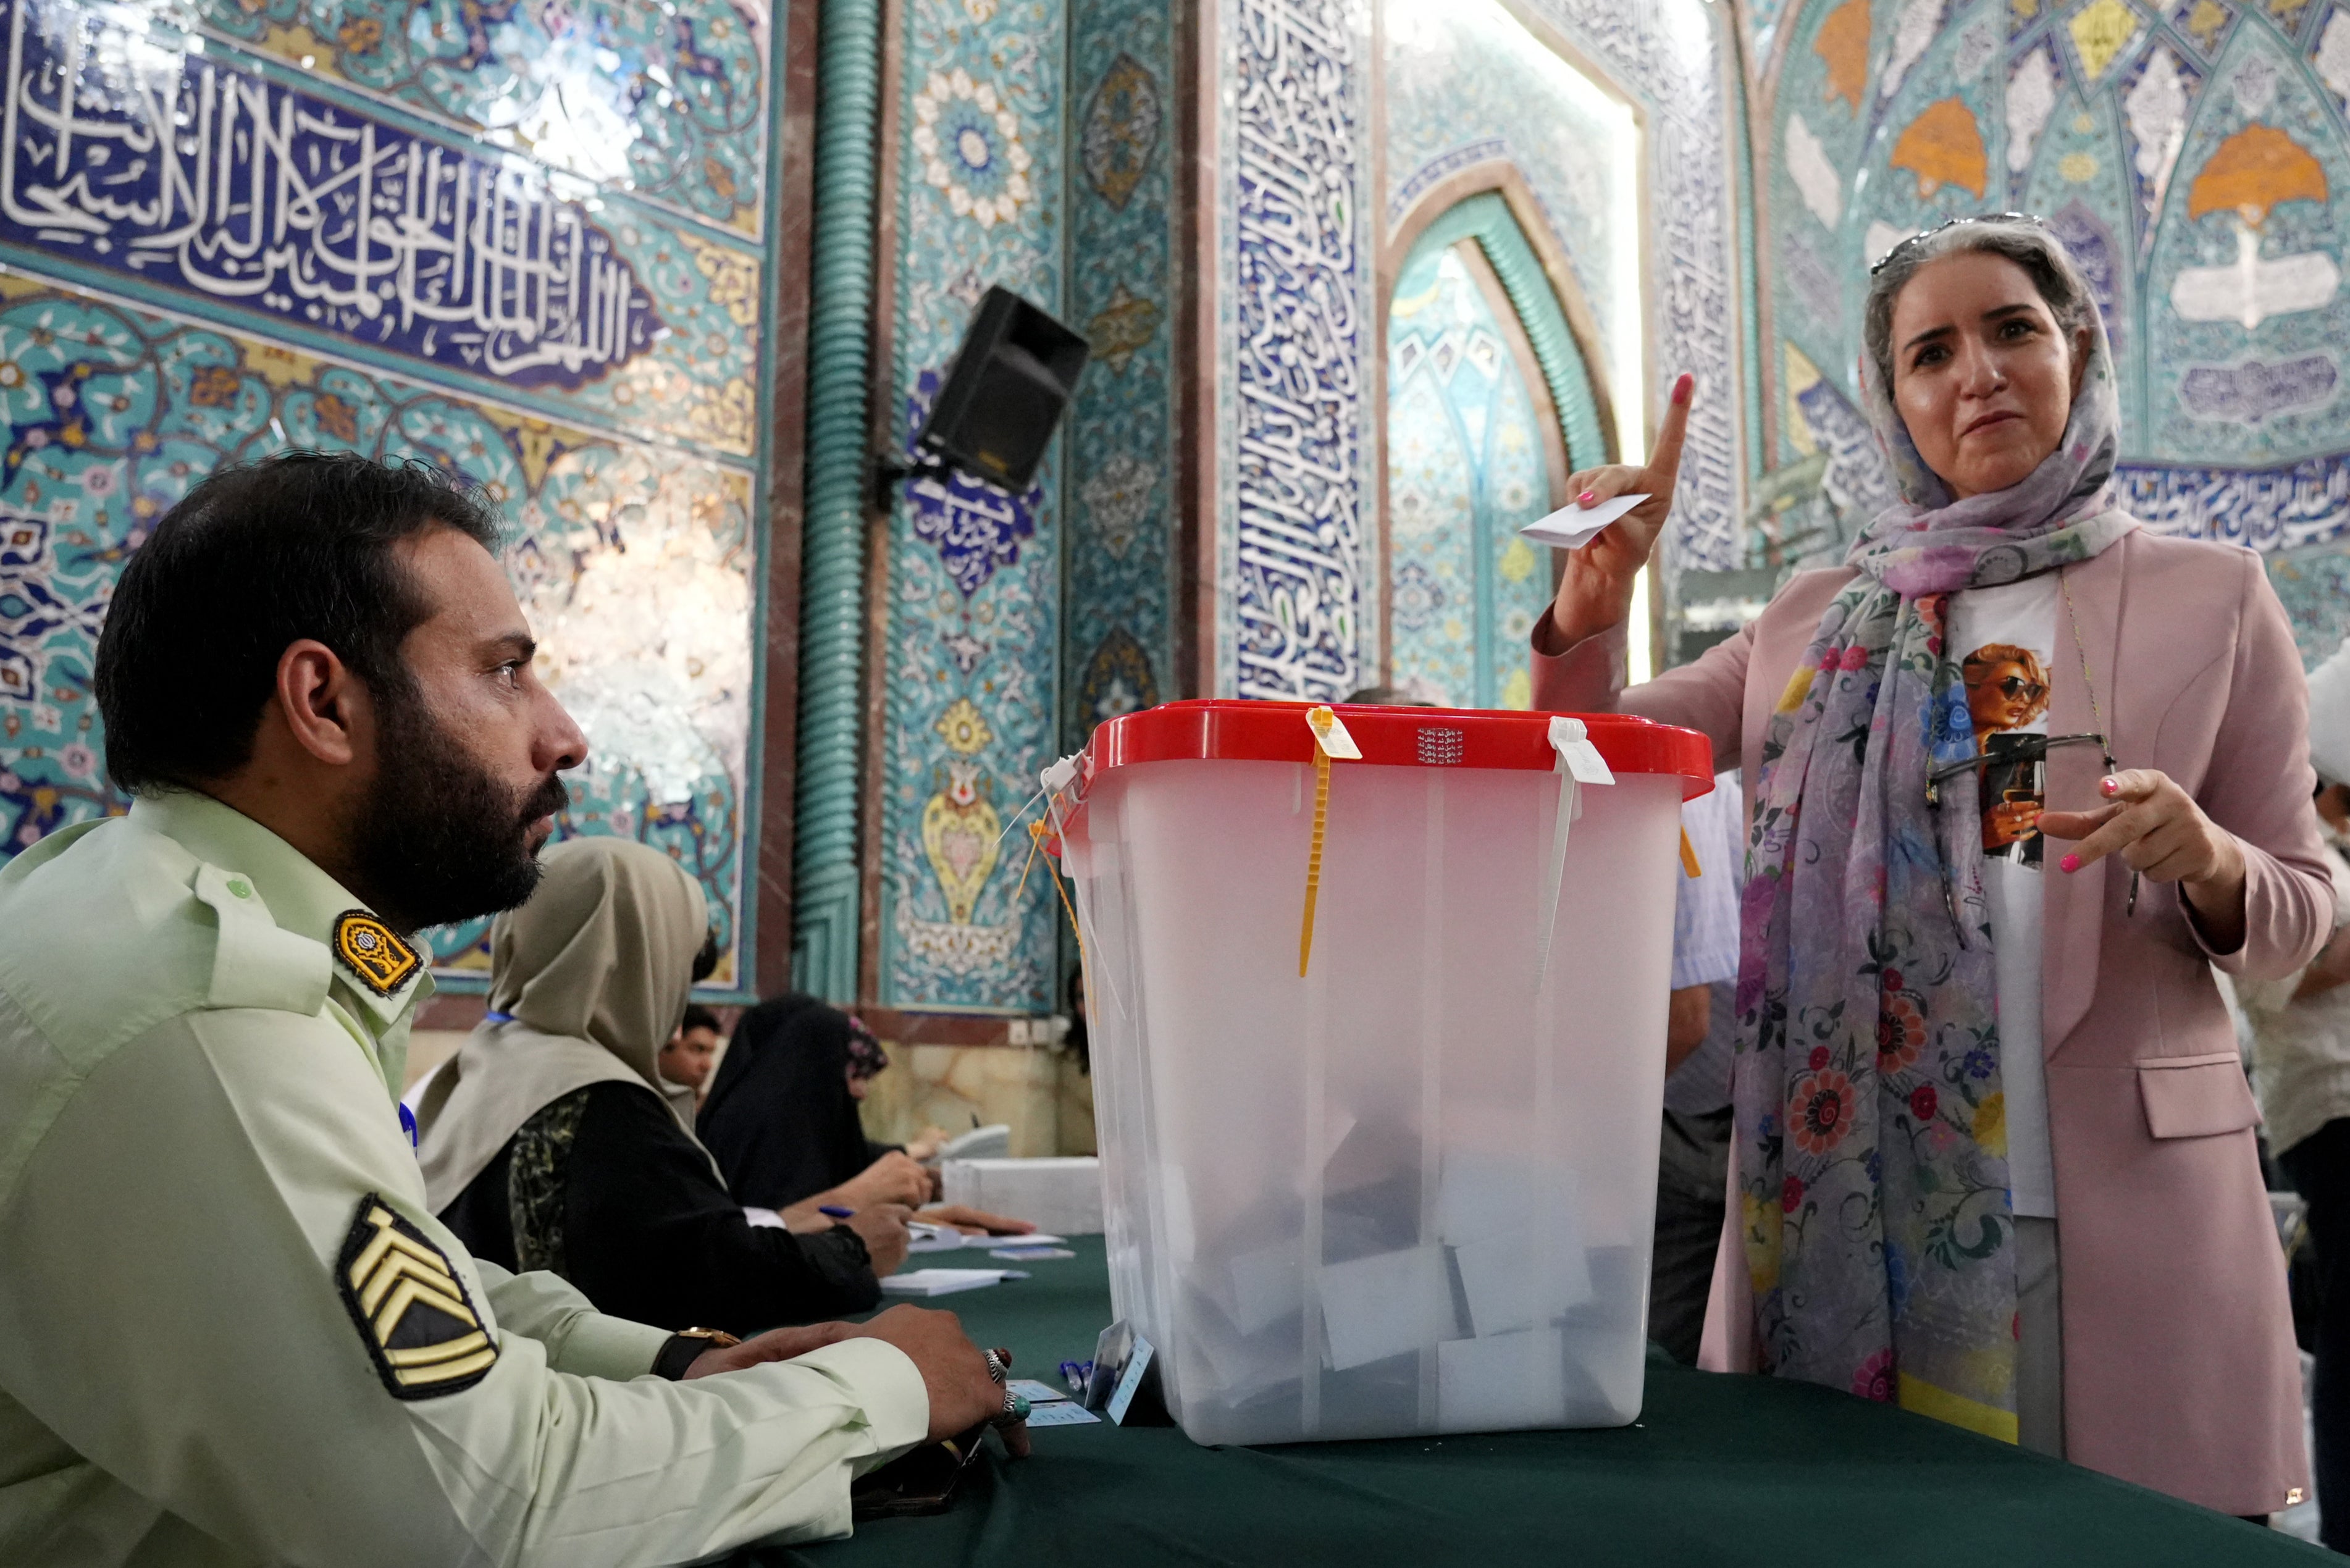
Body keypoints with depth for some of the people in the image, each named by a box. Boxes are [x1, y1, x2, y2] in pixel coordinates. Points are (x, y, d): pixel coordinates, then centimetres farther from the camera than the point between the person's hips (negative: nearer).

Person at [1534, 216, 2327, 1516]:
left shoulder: (2210, 597, 6)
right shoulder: (1817, 620, 11)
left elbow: (2300, 913, 7)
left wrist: (2207, 864, -15)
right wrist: (1597, 593, -6)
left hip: (2121, 1201, -1)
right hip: (1843, 1201, 1)